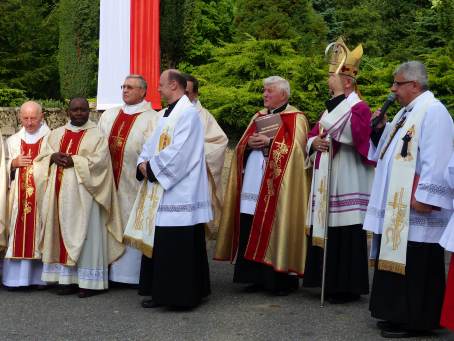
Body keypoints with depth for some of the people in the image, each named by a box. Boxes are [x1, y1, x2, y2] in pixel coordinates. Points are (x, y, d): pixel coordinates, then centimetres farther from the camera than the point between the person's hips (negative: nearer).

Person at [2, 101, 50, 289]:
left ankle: (40, 276, 1)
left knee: (40, 230, -5)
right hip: (19, 196, 3)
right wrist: (13, 163, -2)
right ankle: (16, 276, 1)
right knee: (18, 233, -2)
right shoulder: (12, 141, 15)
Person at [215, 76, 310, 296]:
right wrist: (250, 143, -5)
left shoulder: (296, 118, 0)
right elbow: (241, 147, 16)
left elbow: (294, 148, -11)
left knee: (276, 231, -6)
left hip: (277, 187, -6)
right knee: (251, 232, 3)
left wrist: (269, 142, -17)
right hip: (253, 184, 6)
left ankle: (284, 280, 3)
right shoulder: (259, 117, 20)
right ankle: (259, 278, 11)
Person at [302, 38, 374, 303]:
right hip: (326, 183, 9)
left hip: (347, 184, -9)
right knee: (327, 233, 11)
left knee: (345, 235, -6)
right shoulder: (334, 108, 19)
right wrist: (314, 142, -5)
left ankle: (348, 287, 1)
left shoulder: (359, 107, -8)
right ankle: (332, 282, 19)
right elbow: (312, 136, 18)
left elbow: (340, 131, -27)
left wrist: (339, 96, -19)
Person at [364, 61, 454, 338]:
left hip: (415, 208, -10)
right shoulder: (406, 112, 17)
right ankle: (400, 313, 22)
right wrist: (380, 130, 9)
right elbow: (390, 151, 26)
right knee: (398, 261, 14)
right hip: (397, 206, 10)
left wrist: (424, 197, -24)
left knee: (414, 267, -4)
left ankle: (413, 320, 3)